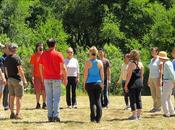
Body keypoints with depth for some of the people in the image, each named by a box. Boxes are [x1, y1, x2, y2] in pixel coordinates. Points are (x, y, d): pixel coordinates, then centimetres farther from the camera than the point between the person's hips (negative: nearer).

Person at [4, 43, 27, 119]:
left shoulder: (7, 59, 8)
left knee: (12, 97, 12)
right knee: (18, 97, -2)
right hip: (17, 79, -7)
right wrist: (24, 80, -14)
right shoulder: (16, 58, -14)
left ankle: (12, 113, 14)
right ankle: (17, 114, -4)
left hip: (10, 79, 7)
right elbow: (20, 70, -18)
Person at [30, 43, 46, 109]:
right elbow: (32, 67, 2)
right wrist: (32, 76, -5)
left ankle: (44, 103, 9)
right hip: (37, 76, -1)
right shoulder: (34, 56, 2)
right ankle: (38, 104, 10)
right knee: (37, 91, 3)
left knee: (44, 90, 3)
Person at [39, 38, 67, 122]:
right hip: (56, 78, -3)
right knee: (56, 97, 1)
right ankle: (56, 115, -5)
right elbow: (63, 68, -9)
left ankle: (50, 116, 7)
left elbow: (40, 67, 9)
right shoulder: (58, 54, -7)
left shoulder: (43, 54, 3)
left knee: (49, 97, 8)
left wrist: (42, 77, 20)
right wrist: (65, 78, 0)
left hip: (47, 79, 3)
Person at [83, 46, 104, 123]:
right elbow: (102, 74, 4)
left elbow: (85, 74, -5)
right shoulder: (100, 62, 2)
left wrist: (84, 83, 3)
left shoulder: (87, 62, -6)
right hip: (98, 83, 2)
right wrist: (102, 83, 13)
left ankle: (93, 118, 2)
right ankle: (98, 118, 4)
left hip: (90, 83, -2)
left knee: (92, 101, 2)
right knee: (98, 100, 7)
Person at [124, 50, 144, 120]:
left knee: (132, 99, -1)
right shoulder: (140, 64, 7)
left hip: (132, 83, -7)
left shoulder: (131, 64, -12)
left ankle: (134, 115, -1)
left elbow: (129, 75, -14)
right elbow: (142, 75, 13)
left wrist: (126, 85, -10)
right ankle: (139, 114, 15)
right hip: (139, 83, 7)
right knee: (138, 99, 11)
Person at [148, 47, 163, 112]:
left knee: (158, 94, -2)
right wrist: (149, 80, 16)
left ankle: (158, 107, 3)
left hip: (157, 78, -8)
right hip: (151, 78, 8)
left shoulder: (159, 60, -9)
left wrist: (160, 80, -20)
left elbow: (161, 70, -13)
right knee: (153, 94, 9)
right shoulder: (152, 60, 15)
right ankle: (155, 106, 15)